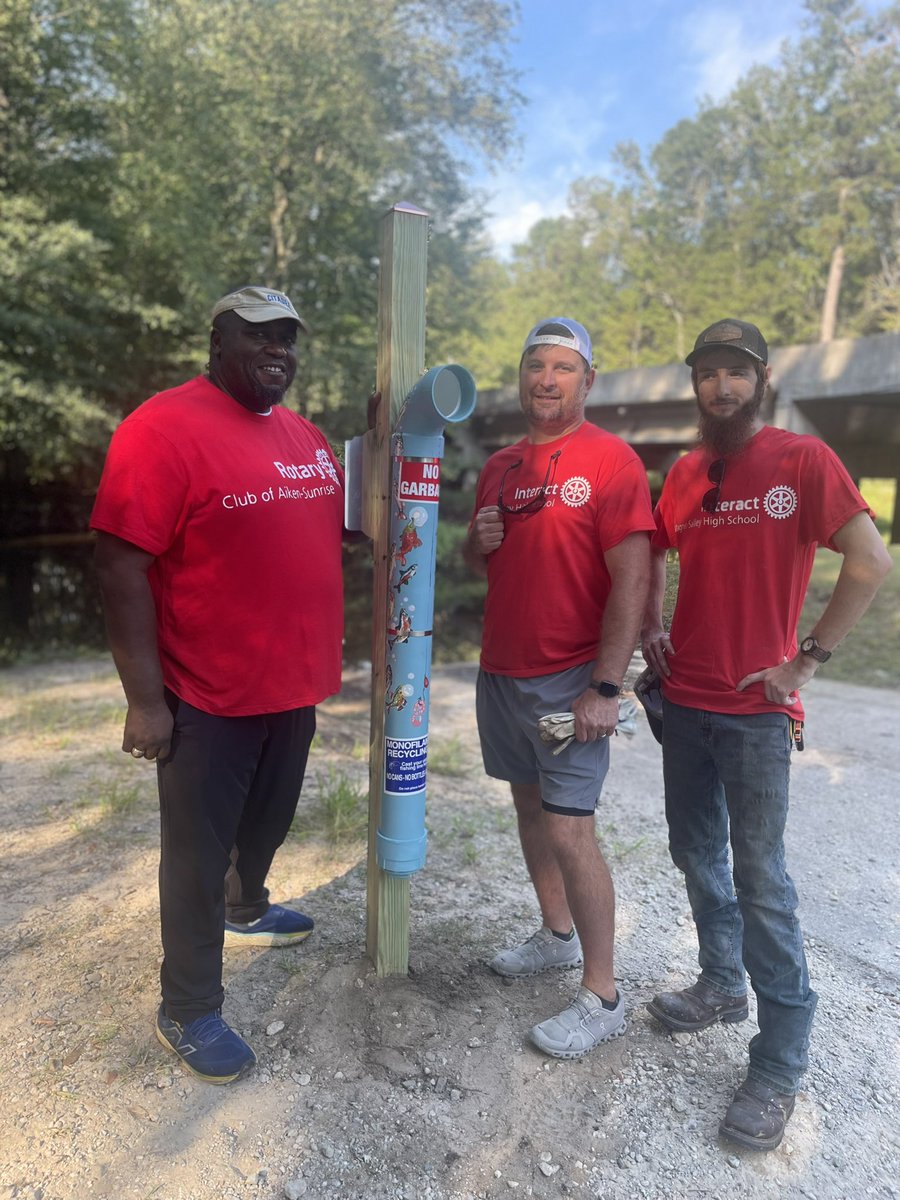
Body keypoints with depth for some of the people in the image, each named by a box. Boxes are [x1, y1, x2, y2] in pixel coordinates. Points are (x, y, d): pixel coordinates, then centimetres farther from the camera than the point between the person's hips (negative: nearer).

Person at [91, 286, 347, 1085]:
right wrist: (145, 699, -20)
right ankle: (188, 1010, 29)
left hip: (295, 688, 8)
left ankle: (245, 912, 53)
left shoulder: (307, 437, 9)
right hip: (207, 698, -7)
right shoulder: (164, 429, -15)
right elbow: (122, 566, -19)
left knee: (267, 822, 26)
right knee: (199, 852, 9)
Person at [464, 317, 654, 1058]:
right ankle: (557, 934, 36)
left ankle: (603, 997, 10)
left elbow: (632, 581, -16)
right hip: (501, 670, 7)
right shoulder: (500, 466, 11)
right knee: (530, 804, 16)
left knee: (569, 825, -7)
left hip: (570, 678, -7)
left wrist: (606, 687, -21)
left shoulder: (612, 461, -10)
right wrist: (478, 543, -4)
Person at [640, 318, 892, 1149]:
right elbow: (654, 553, 23)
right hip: (685, 699, 6)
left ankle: (780, 1068, 16)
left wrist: (808, 659, -13)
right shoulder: (684, 473, 8)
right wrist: (649, 627, 9)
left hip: (756, 709, -5)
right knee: (695, 854, 16)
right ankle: (723, 985, 38)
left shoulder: (802, 460, -7)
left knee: (759, 879, 1)